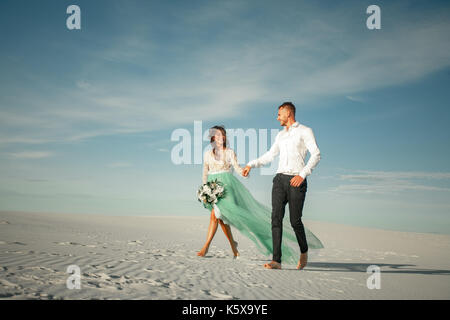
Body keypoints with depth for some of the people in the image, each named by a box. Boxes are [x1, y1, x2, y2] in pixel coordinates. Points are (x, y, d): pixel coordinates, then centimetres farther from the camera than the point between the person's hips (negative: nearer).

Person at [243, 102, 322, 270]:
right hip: (280, 179, 5)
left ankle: (304, 251, 25)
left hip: (296, 180, -5)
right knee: (276, 218, -9)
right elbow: (270, 155, 30)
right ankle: (276, 260, -11)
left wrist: (303, 174, -18)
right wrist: (251, 165, 18)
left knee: (295, 221, -4)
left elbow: (316, 155, -7)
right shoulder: (281, 135, 22)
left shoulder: (305, 131, 2)